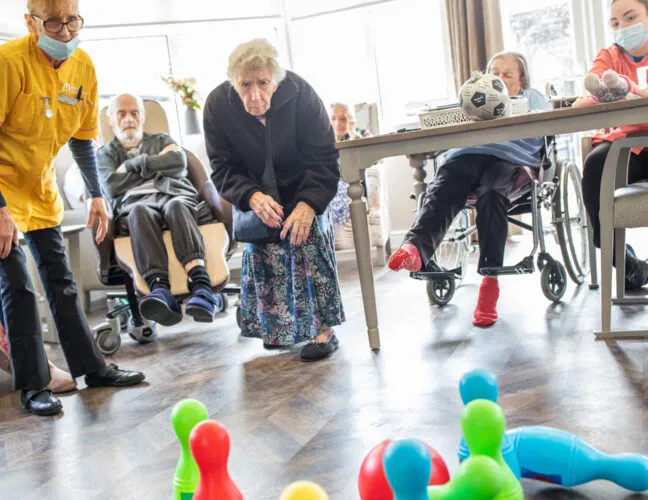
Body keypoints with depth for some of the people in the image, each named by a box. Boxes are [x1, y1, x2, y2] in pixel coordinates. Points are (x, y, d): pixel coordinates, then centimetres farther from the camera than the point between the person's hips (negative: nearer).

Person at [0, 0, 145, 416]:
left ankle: (91, 366, 19)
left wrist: (97, 195, 6)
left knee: (61, 279, 11)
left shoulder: (83, 66, -3)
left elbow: (82, 138, 8)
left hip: (41, 185, 6)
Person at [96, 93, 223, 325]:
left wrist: (134, 164, 9)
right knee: (140, 211, -39)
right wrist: (158, 164, 12)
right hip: (134, 204, 0)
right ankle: (159, 289, -59)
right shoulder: (105, 153, 29)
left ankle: (201, 286, -58)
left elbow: (179, 163, 8)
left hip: (174, 195, 1)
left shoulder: (162, 140, 32)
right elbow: (112, 186, 8)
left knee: (176, 206, -38)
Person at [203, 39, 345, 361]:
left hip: (304, 186, -2)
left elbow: (324, 159, -24)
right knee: (261, 252, -2)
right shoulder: (217, 105, -24)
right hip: (256, 190, 2)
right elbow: (223, 168, -19)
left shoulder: (300, 93, -29)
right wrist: (252, 197, -38)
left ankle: (324, 329, -10)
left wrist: (309, 203, -38)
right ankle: (277, 327, 15)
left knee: (310, 240, -17)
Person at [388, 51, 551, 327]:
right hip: (466, 155, 2)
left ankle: (490, 280, -40)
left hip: (508, 159, -2)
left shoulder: (532, 98, 31)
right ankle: (415, 249, -59)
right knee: (441, 191, -32)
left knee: (490, 194, -37)